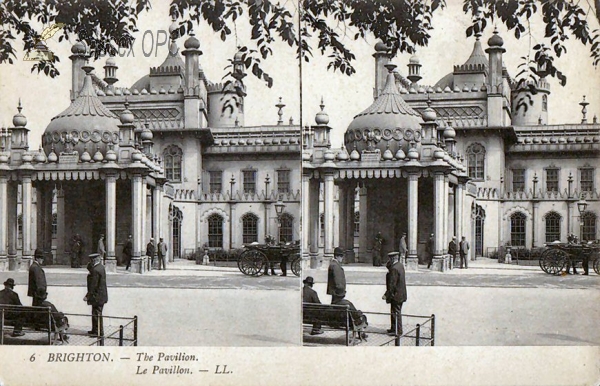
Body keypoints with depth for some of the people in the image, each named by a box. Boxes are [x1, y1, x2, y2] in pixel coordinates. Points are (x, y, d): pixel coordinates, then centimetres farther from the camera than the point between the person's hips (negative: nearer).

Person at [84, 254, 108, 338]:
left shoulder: (95, 270, -21)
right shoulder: (101, 267, 10)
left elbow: (93, 285, -21)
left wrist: (88, 296, -18)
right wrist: (90, 266, 0)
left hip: (97, 296, -10)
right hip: (101, 295, 10)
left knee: (97, 314, -3)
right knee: (96, 313, 19)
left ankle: (99, 332, 3)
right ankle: (95, 330, 28)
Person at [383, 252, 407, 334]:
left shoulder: (394, 269, -23)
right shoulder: (401, 265, 7)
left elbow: (392, 284, -24)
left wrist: (386, 295, -19)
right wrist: (390, 266, 4)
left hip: (396, 295, -10)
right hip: (401, 293, 10)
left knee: (396, 312, -1)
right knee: (395, 312, 19)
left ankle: (398, 330, 6)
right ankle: (394, 328, 28)